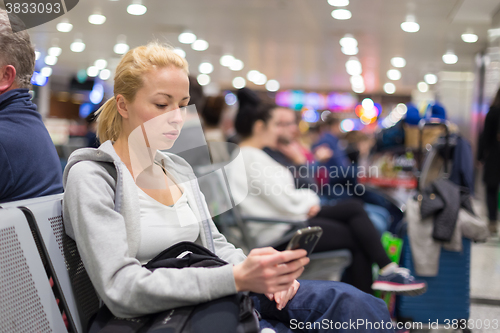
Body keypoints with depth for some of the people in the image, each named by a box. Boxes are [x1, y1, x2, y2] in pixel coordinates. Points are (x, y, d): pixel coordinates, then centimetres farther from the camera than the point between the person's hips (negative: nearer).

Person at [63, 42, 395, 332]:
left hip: (214, 299, 7)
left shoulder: (179, 168, 15)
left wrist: (260, 271, -5)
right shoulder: (91, 176, -8)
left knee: (348, 301, -14)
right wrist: (237, 278, -27)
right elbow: (121, 289, -18)